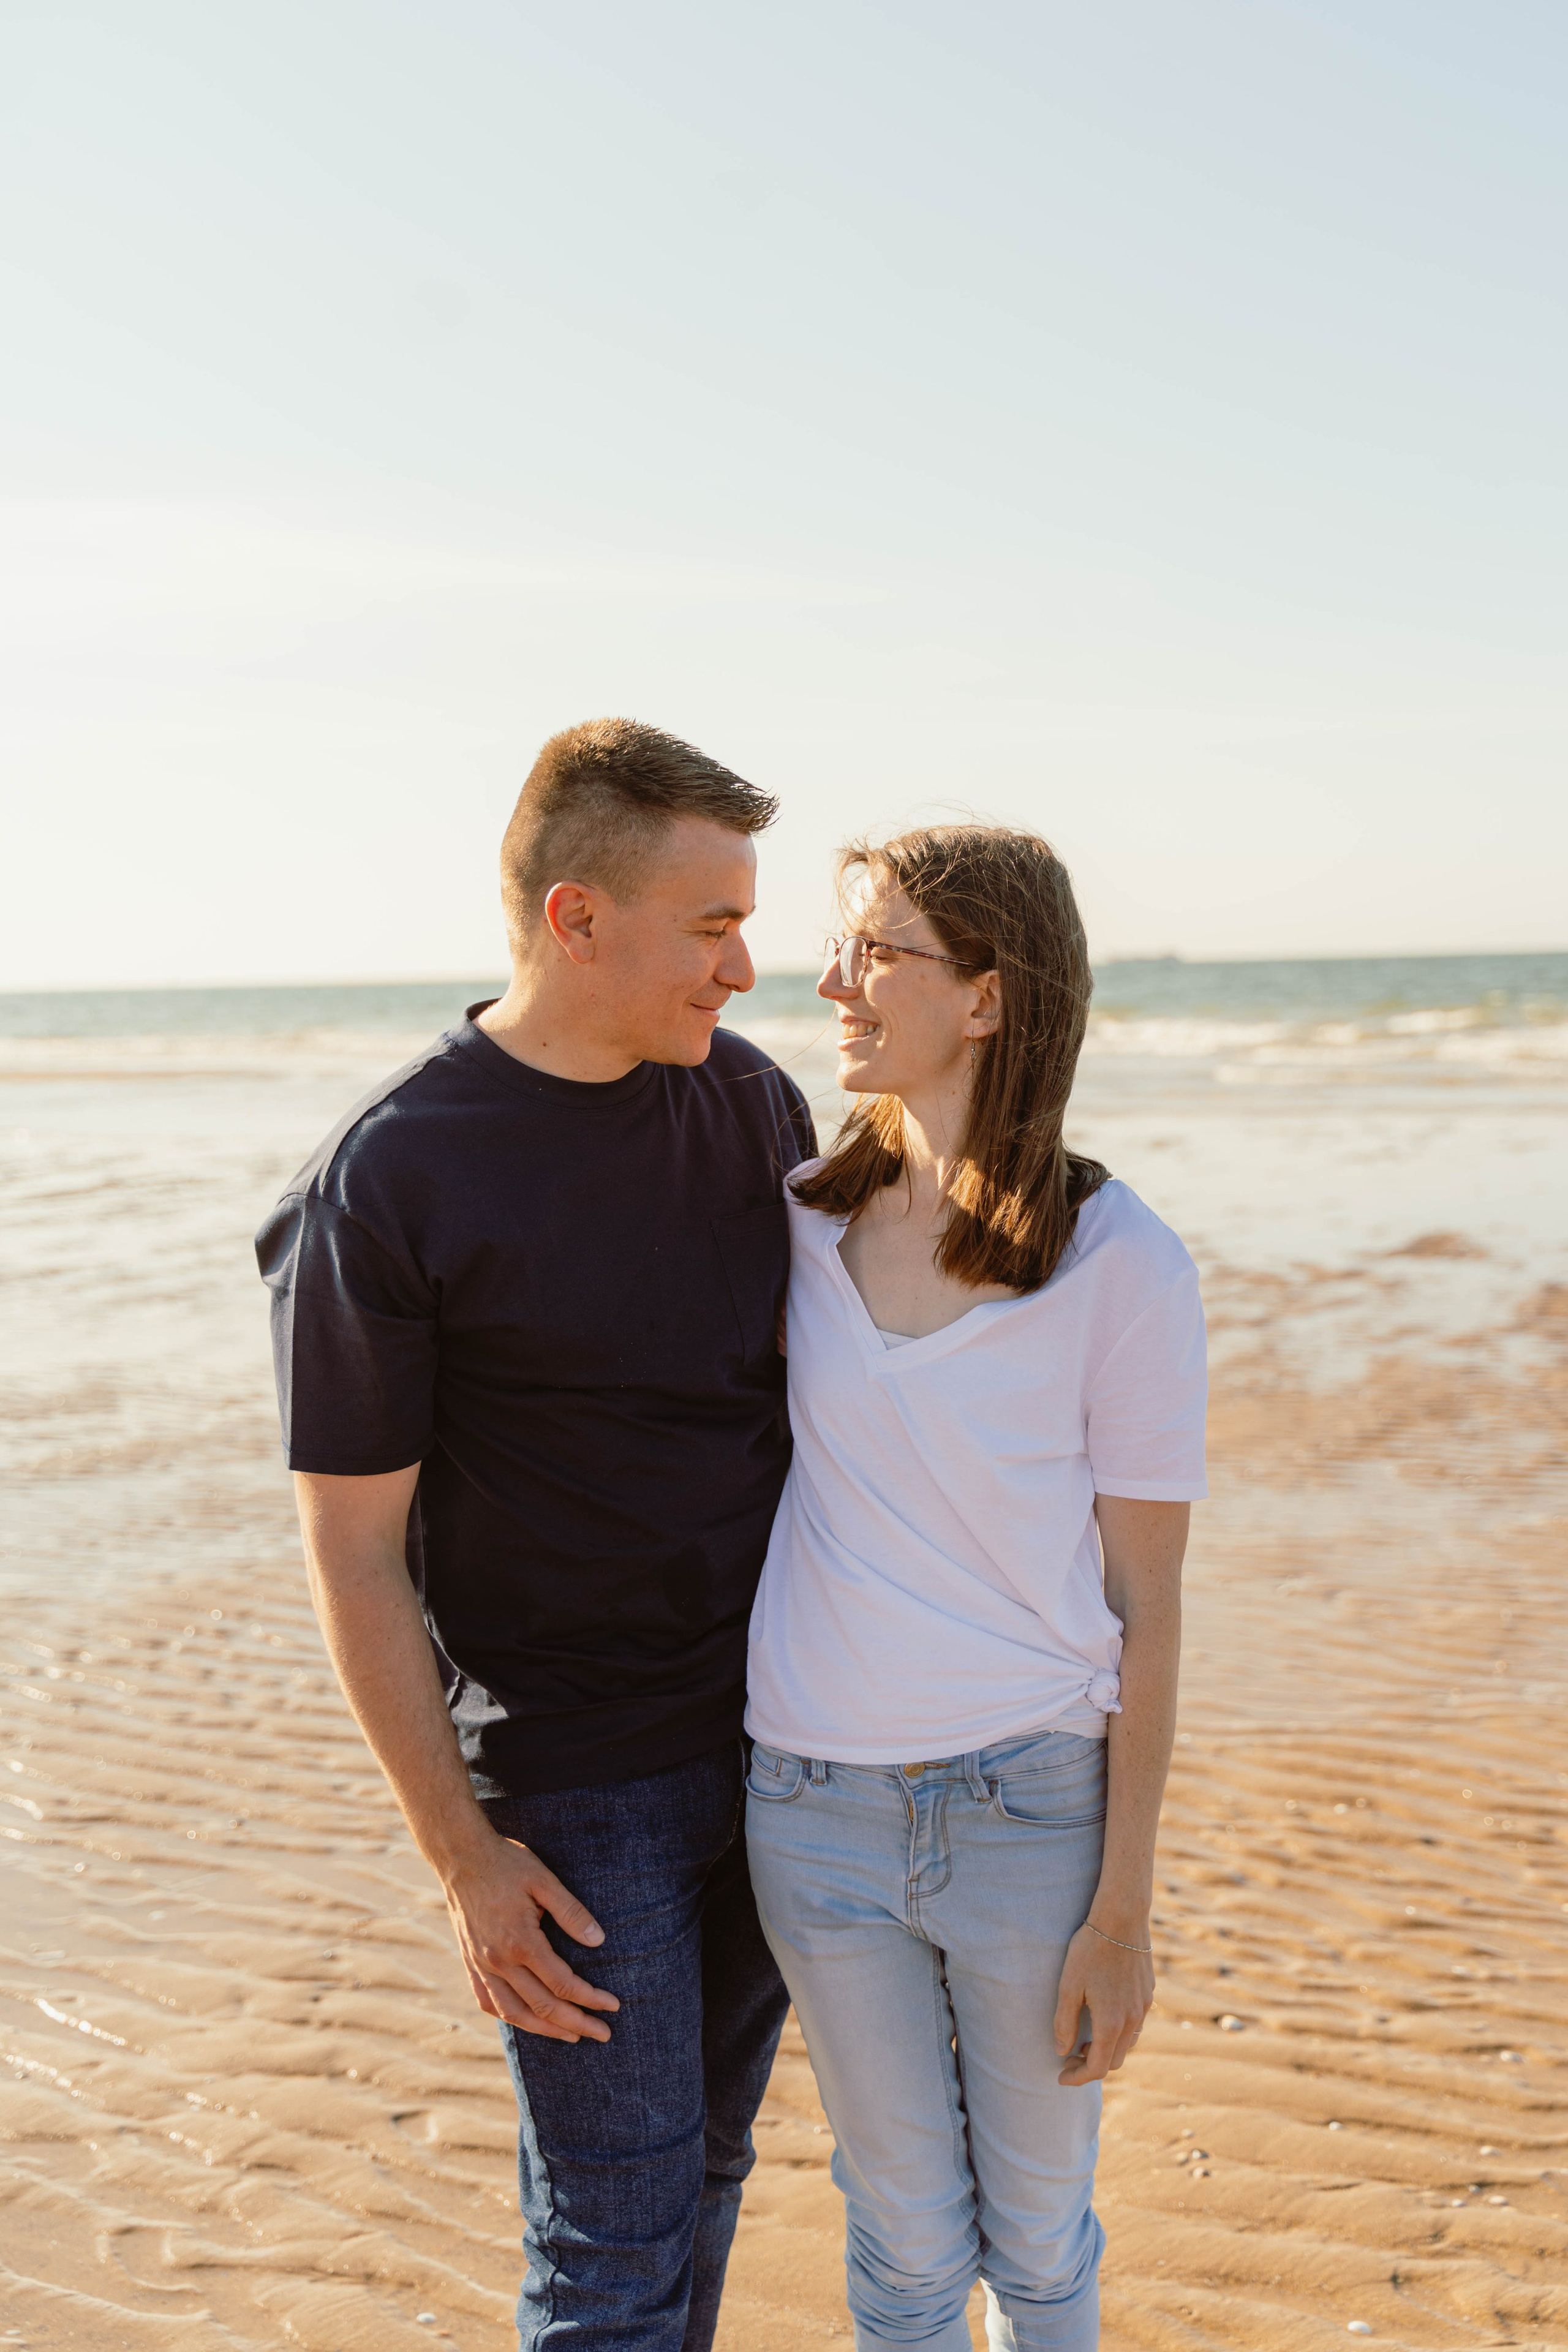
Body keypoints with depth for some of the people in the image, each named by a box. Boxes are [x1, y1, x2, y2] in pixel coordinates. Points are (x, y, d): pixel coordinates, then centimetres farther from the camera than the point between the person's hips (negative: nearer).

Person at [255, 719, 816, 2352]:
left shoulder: (754, 1101, 1)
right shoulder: (384, 1185, -16)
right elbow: (354, 1554, -11)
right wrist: (463, 1854, -10)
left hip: (774, 1742, 5)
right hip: (573, 1795, -5)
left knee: (708, 2166, 19)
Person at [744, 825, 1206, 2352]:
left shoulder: (1120, 1266, -12)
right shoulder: (806, 1221, -1)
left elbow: (1143, 1606, -8)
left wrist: (1124, 1911, -7)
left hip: (1035, 1813, -2)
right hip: (817, 1808, 3)